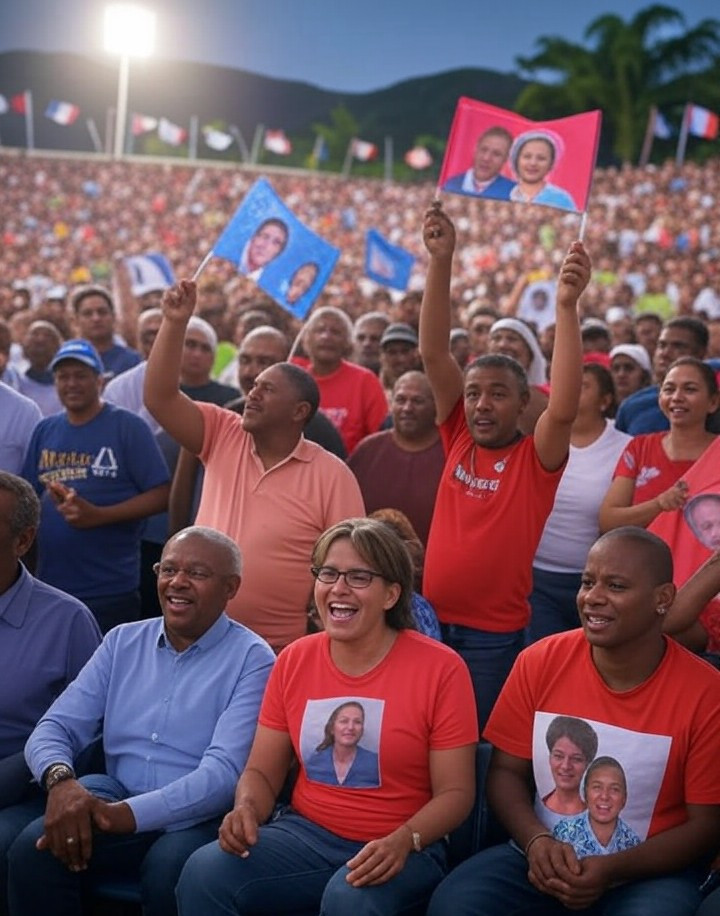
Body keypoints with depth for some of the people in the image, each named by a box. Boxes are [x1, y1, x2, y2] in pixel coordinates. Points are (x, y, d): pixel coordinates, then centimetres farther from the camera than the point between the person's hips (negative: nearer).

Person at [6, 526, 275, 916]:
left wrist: (128, 814, -28)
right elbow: (56, 727, 7)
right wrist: (60, 779, -18)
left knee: (168, 872, -36)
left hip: (200, 818, -4)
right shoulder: (123, 642, 13)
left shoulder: (252, 660, -4)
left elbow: (224, 771, -16)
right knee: (32, 851, -24)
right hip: (116, 800, 4)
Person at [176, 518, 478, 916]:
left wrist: (403, 841, -24)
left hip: (400, 849, -3)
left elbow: (455, 792, -6)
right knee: (204, 872, -22)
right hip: (306, 833, 4)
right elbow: (261, 771, 10)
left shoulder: (440, 668, -8)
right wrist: (247, 808, -12)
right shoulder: (294, 660, 5)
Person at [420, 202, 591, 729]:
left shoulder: (536, 458, -8)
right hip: (430, 621, 4)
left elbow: (564, 407, -29)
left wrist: (567, 306, -35)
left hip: (495, 636, -4)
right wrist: (442, 260, -15)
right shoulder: (458, 437, 2)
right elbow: (433, 352, -5)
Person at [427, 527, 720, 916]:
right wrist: (537, 841, -17)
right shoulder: (540, 662, -5)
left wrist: (611, 870, -19)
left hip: (651, 870, -1)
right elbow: (505, 772, 2)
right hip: (546, 854, 2)